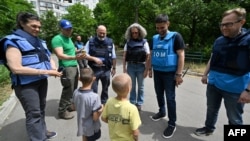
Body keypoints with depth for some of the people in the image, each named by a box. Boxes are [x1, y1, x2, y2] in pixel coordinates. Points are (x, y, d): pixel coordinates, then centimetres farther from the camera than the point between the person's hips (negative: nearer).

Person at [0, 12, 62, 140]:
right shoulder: (13, 41, -12)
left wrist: (53, 68, -6)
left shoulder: (39, 41, 9)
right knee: (33, 113, -3)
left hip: (42, 81, 8)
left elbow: (49, 58, 18)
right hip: (26, 84, -7)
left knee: (41, 109, 20)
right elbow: (16, 68, -23)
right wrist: (45, 71, -26)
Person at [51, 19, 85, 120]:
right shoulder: (57, 39, -13)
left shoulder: (69, 38, 15)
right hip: (66, 68, -9)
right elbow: (60, 55, -25)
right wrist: (75, 57, -37)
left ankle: (69, 105, 29)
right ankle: (62, 111, 10)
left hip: (74, 67, 9)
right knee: (68, 90, -4)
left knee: (73, 89, 14)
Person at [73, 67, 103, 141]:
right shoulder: (95, 97, -34)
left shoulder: (76, 92, -15)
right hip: (92, 128, -5)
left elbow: (74, 107, 2)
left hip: (81, 125, 6)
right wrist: (101, 109, -11)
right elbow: (95, 118, -27)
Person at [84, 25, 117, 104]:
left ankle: (104, 104, 34)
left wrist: (114, 68, 7)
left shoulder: (110, 42, 3)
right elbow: (84, 55, -4)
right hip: (94, 70, -2)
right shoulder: (90, 42, -1)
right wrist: (94, 58, -19)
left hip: (106, 70, 2)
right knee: (93, 90, 4)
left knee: (105, 89, 16)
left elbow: (113, 57, 8)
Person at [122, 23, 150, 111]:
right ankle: (132, 102, 28)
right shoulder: (128, 43, 4)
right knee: (132, 86, 12)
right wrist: (124, 68, -2)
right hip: (130, 66, 2)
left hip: (141, 66, -2)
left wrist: (146, 69, -11)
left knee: (140, 86, 11)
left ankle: (139, 103, 25)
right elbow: (124, 56, 3)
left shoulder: (144, 42, -4)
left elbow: (148, 57, -7)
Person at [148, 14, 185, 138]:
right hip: (157, 72, 5)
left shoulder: (175, 37, -9)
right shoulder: (155, 38, 7)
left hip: (169, 73, -5)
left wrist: (179, 74, -16)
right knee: (159, 94, 17)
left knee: (170, 98, 1)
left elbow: (181, 55, -12)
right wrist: (150, 69, 12)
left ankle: (172, 124, 15)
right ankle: (161, 112, 40)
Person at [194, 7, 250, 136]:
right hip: (213, 84, 6)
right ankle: (209, 128, 43)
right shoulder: (219, 41, 4)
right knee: (211, 109, 21)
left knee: (234, 119, 11)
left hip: (234, 88, -5)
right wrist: (205, 74, 12)